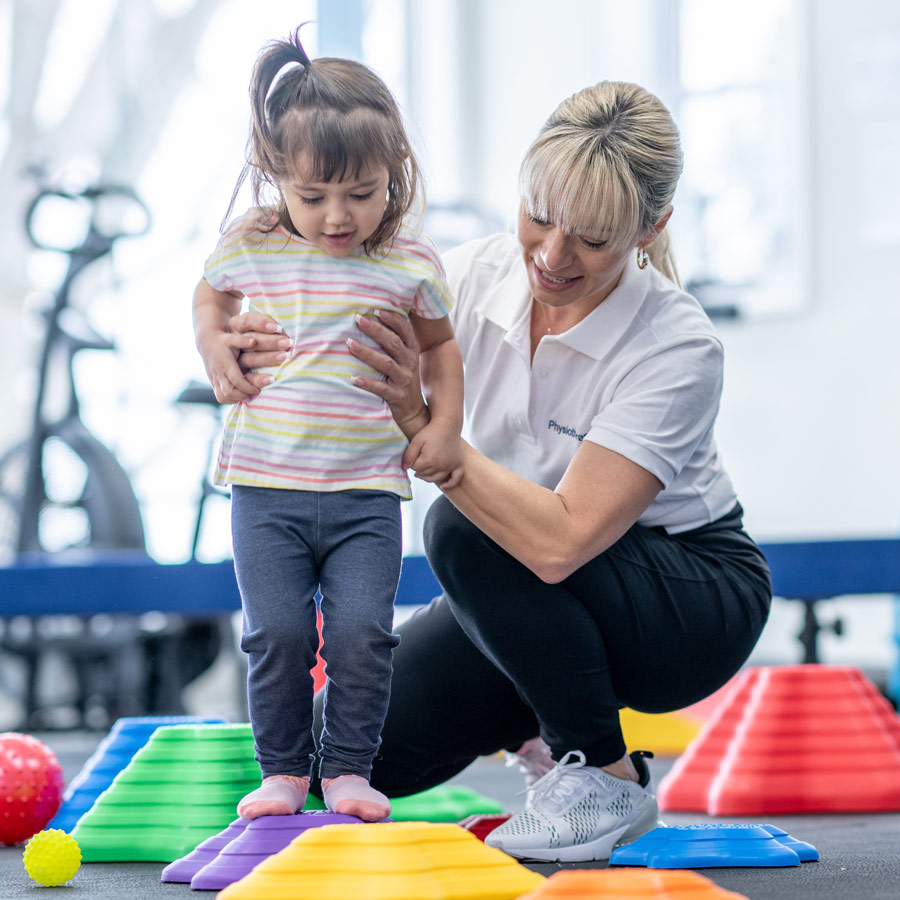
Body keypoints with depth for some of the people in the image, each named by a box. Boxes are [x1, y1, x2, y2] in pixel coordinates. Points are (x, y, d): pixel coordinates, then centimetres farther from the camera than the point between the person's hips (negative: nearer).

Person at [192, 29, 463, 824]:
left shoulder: (411, 263, -2)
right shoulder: (250, 249, 0)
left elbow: (438, 344, 15)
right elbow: (210, 295, 22)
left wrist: (444, 427, 5)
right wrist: (214, 349, 3)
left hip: (367, 490, 0)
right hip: (267, 485, 1)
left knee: (362, 633, -7)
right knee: (278, 633, -2)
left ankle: (348, 767, 9)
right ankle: (283, 768, 14)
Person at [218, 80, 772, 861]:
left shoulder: (679, 349, -29)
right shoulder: (477, 277, -14)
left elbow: (559, 540, -39)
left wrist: (420, 427, -41)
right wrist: (248, 343, -41)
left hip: (694, 603, -5)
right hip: (527, 591, 5)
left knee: (466, 530, -33)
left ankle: (607, 781, -15)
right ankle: (542, 729, 16)